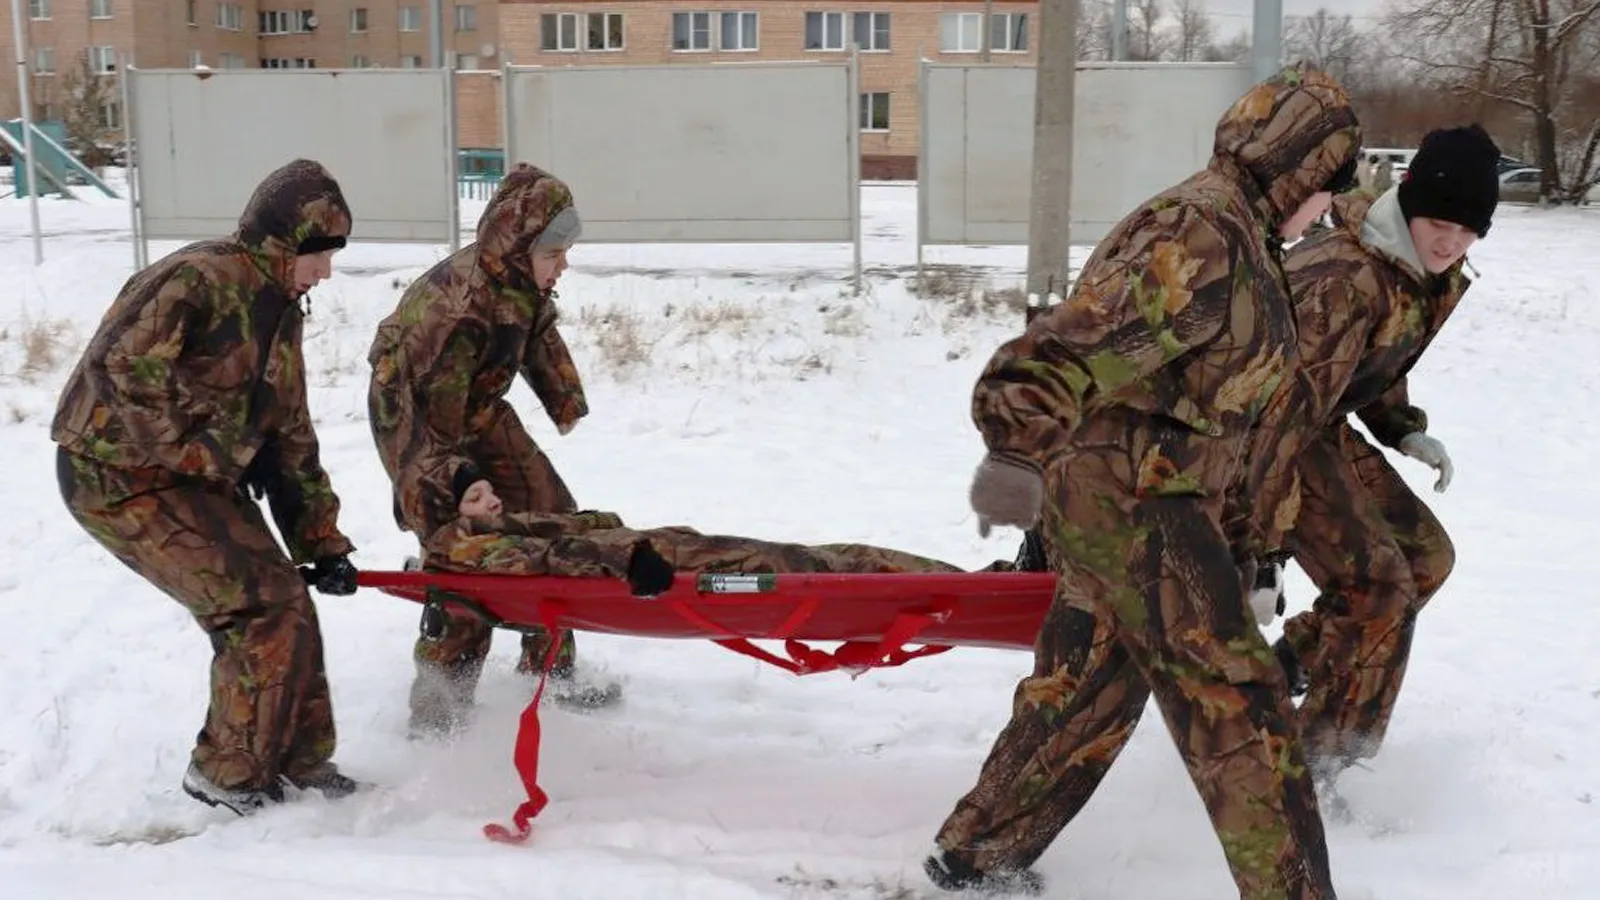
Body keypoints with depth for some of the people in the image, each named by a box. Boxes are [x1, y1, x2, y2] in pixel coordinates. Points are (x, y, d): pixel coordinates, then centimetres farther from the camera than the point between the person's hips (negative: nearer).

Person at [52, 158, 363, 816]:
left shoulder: (279, 312, 9)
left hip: (200, 476, 9)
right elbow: (122, 371, -30)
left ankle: (301, 757, 22)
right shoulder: (204, 279, -21)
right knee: (266, 607, -13)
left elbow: (291, 437, 11)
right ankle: (227, 773, 4)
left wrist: (322, 544, 6)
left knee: (284, 603, 5)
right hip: (121, 477, -9)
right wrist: (222, 450, -21)